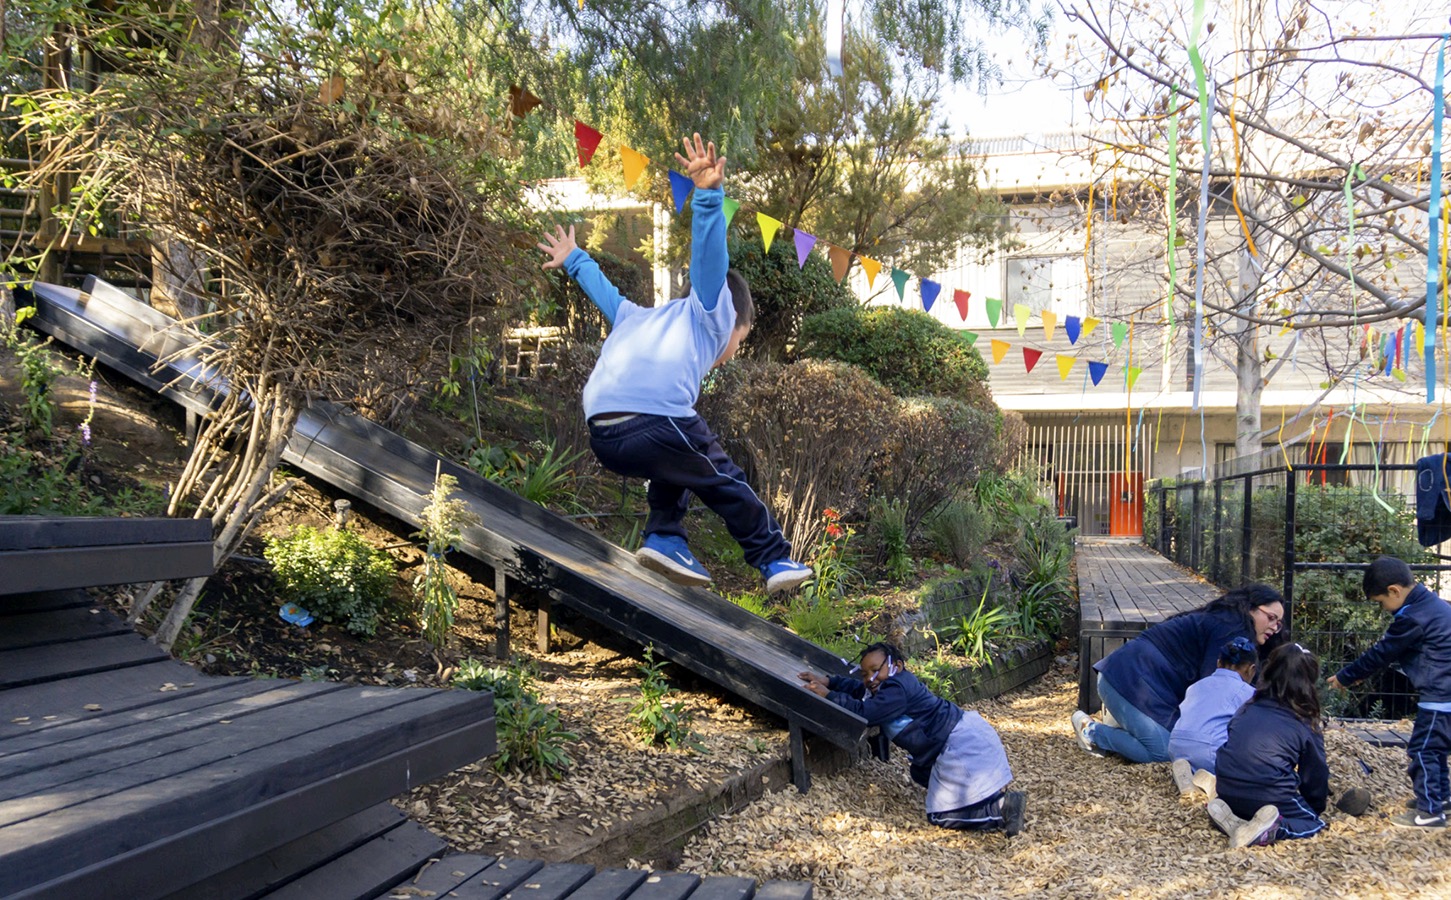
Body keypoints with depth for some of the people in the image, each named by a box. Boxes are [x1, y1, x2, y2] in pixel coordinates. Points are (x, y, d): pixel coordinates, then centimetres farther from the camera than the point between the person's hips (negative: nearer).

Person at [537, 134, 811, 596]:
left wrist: (575, 260, 71)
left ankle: (665, 539, 20)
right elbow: (710, 258, 3)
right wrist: (709, 195, -12)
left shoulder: (639, 317, 37)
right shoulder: (713, 314, 18)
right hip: (656, 417, -7)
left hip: (603, 439, 7)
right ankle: (777, 562, 22)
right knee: (727, 485, 15)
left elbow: (605, 291, 53)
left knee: (677, 464, 34)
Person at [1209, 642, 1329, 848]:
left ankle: (1234, 820, 0)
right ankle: (1272, 830, -14)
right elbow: (1315, 775, 13)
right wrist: (1316, 807, 32)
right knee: (1314, 822, 15)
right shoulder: (1305, 725, 4)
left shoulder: (1249, 708, 16)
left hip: (1227, 792, 5)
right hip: (1270, 797, -5)